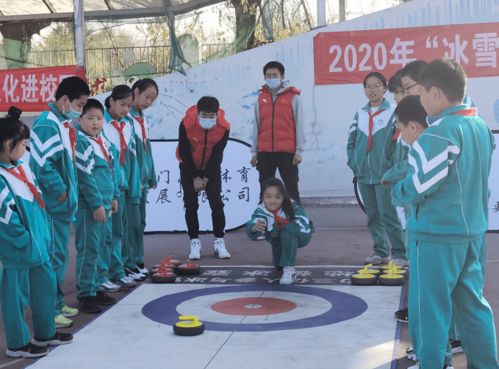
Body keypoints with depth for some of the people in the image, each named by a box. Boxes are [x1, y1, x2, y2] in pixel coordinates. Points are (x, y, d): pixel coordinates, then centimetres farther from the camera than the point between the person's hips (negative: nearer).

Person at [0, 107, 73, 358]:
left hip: (38, 241, 10)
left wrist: (44, 229, 14)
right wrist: (24, 239, -18)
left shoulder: (22, 167, 6)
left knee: (46, 283, 20)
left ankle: (45, 332, 37)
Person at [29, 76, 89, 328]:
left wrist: (69, 192, 12)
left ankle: (57, 303, 28)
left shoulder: (64, 124, 12)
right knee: (53, 258, -3)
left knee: (59, 257, 17)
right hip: (52, 206, -10)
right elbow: (43, 165, -25)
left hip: (62, 206, 10)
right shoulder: (48, 125, -18)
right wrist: (60, 192, -17)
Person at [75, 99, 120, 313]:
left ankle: (96, 287, 26)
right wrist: (96, 204, -18)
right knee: (89, 249, -6)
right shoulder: (80, 142, -14)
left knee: (104, 246, 15)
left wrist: (114, 196, 17)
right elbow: (85, 177, -18)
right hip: (89, 206, -9)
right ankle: (85, 294, 1)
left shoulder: (103, 141, 13)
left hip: (104, 203, 9)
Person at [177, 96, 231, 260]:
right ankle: (195, 243, 4)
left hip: (211, 167, 1)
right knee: (191, 205, -2)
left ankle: (219, 242, 3)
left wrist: (206, 177, -13)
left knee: (216, 203, -4)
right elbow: (184, 152, -18)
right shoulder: (186, 124, -28)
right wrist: (195, 177, -15)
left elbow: (217, 154, -14)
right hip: (189, 166, -1)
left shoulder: (224, 127, -23)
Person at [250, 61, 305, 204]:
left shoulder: (293, 96, 1)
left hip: (287, 151, -3)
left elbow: (299, 124, 0)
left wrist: (299, 151, -5)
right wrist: (254, 152, 10)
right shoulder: (261, 98, 11)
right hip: (264, 152, 4)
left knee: (291, 188, 1)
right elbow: (256, 126, 13)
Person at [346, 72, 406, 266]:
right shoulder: (360, 114, 11)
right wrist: (354, 164, 5)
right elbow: (351, 142, 15)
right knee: (373, 216, 11)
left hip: (384, 175, -5)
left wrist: (391, 166, -10)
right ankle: (380, 252, 21)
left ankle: (400, 254, -2)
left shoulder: (393, 113, -4)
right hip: (363, 175, 5)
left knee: (388, 215, -10)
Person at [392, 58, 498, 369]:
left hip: (437, 236, -8)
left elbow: (420, 186, -18)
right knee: (473, 304, 16)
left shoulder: (440, 132, -19)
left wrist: (397, 190, 1)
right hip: (473, 231, 8)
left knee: (429, 308, 3)